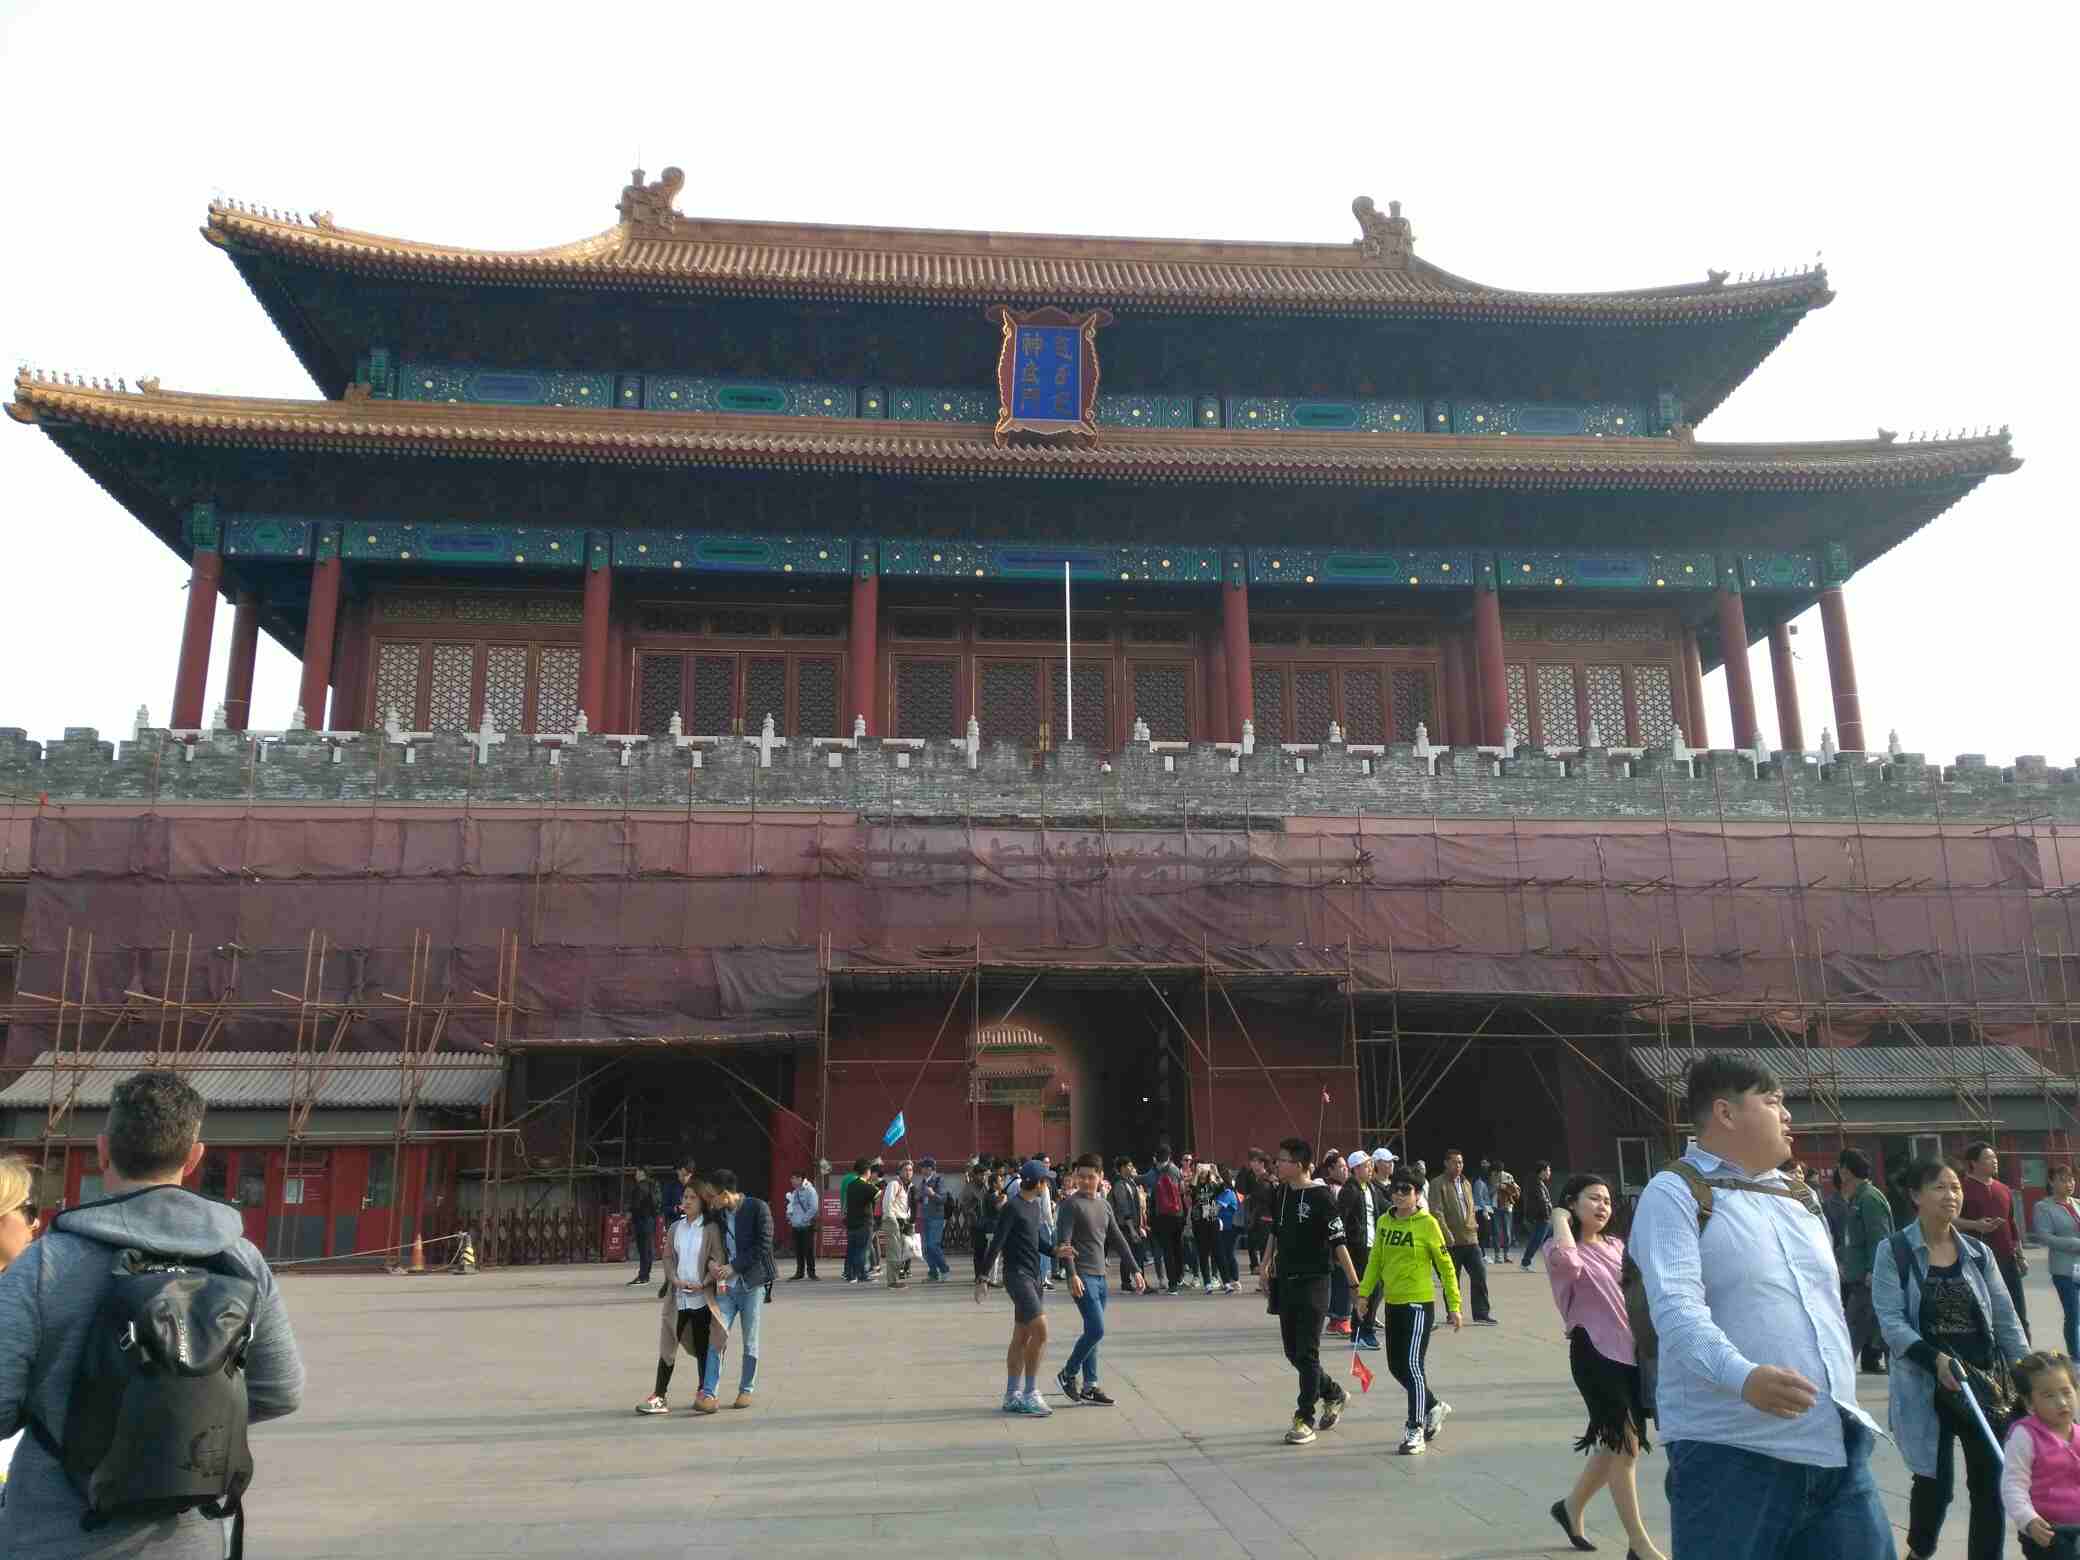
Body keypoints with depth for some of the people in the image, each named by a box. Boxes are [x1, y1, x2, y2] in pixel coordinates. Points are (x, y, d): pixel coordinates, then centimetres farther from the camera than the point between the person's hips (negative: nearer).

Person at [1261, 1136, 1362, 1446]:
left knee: (1307, 1353, -4)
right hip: (1285, 1282, 7)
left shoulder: (1320, 1197, -15)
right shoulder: (1282, 1193, 6)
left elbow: (1338, 1243, -14)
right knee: (1292, 1352, 13)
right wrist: (1266, 1267, 16)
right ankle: (1333, 1395, 33)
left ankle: (1305, 1420, 6)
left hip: (1313, 1283, -7)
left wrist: (1355, 1284, -13)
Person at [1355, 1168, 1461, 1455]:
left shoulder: (1427, 1223, -11)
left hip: (1419, 1304, -7)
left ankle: (1416, 1431, 3)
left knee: (1413, 1365, -9)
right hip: (1393, 1303, 7)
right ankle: (1434, 1406, 38)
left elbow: (1445, 1266, -6)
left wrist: (1454, 1306, -6)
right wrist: (1364, 1292, 4)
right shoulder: (1384, 1222, 5)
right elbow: (1375, 1261, 13)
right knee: (1396, 1366, 15)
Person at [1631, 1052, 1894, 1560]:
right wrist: (1744, 1377, -35)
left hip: (1838, 1447, 7)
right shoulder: (1675, 1194, -7)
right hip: (1731, 1455, -7)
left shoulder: (1799, 1200, 18)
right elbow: (1676, 1307, -21)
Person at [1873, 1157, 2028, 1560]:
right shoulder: (1894, 1252, -6)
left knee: (1990, 1483, 3)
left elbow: (2005, 1318, 10)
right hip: (1926, 1387, -4)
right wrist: (1935, 1359, -26)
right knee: (1935, 1482, 2)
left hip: (1986, 1382, 4)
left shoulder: (1979, 1253, 8)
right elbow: (1890, 1320, -13)